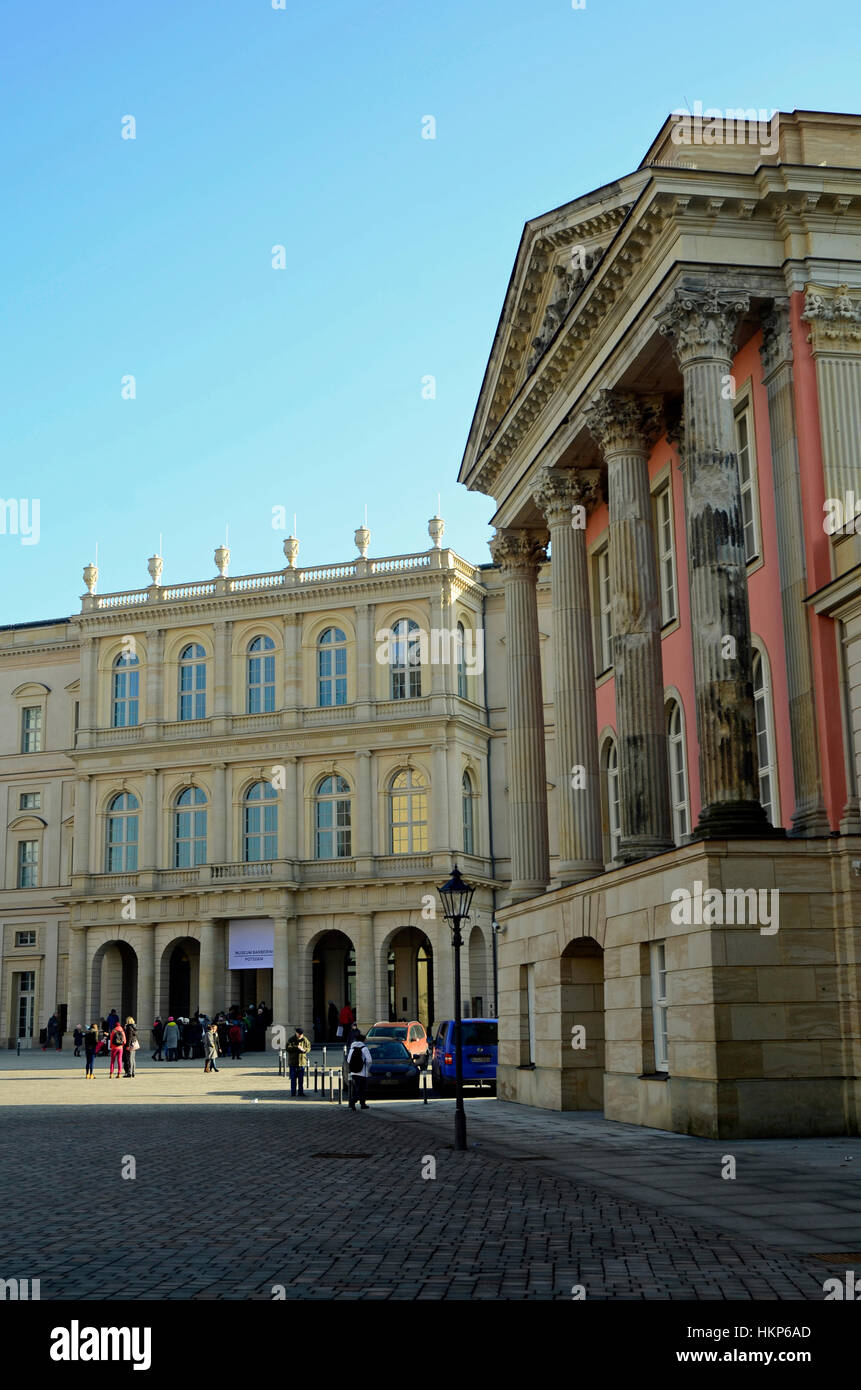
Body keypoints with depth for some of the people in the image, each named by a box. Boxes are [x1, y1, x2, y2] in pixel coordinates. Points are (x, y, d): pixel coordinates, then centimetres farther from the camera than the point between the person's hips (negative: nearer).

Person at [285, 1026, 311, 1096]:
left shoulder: (305, 1040, 6)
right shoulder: (291, 1040, -3)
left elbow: (308, 1048, 5)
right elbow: (288, 1048, -14)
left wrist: (303, 1049, -16)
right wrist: (296, 1047, -24)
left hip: (302, 1062, 2)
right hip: (293, 1062, -2)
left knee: (301, 1078, 7)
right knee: (293, 1078, 0)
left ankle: (301, 1091, 15)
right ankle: (293, 1092, 7)